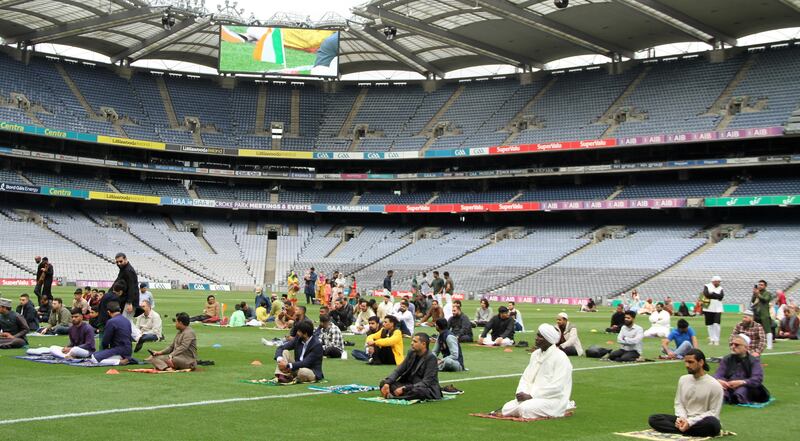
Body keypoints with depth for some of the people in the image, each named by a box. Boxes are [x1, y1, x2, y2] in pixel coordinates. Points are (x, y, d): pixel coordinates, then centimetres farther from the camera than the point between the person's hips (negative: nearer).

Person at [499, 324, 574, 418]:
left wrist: (530, 396, -21)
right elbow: (526, 377, 12)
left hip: (553, 399, -7)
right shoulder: (536, 354, 11)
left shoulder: (560, 357, -14)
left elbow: (556, 388, -20)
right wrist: (521, 393, -10)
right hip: (533, 396, 8)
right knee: (506, 409, -9)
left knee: (525, 409, -31)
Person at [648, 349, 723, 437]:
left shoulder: (714, 385, -10)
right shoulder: (683, 379, 7)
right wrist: (682, 418, -12)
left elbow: (714, 413, -10)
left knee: (713, 423, -41)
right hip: (685, 420, 5)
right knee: (654, 419, -14)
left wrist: (690, 422, -19)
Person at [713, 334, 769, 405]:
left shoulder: (754, 361, 8)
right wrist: (718, 380, -20)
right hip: (728, 388, 2)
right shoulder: (726, 359, 19)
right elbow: (718, 374, 7)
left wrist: (741, 382, -27)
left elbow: (758, 378, -9)